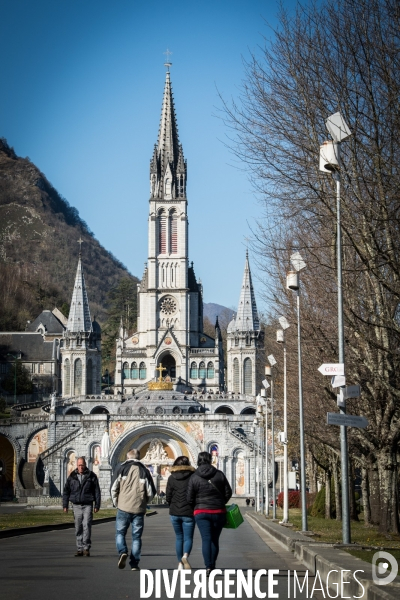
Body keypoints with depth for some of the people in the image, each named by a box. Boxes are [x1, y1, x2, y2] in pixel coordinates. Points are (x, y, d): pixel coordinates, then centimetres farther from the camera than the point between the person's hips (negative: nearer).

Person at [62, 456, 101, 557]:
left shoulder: (91, 476, 3)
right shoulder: (72, 477, 7)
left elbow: (97, 491, 5)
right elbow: (66, 491, 11)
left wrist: (97, 505, 0)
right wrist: (65, 505, 7)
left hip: (88, 505, -2)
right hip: (76, 506, 2)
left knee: (86, 526, -13)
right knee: (78, 528, 4)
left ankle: (86, 548, -9)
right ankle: (79, 549, 10)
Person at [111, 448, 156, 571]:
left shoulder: (122, 468, 1)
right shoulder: (144, 471, 5)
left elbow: (114, 488, -4)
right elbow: (151, 493, 3)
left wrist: (116, 503, 10)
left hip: (123, 507, -1)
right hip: (139, 510, 1)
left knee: (120, 533, 11)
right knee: (136, 537, 9)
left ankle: (123, 552, -16)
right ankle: (134, 564, 5)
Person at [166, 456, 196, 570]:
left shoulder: (171, 478, 1)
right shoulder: (192, 477, -6)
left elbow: (168, 497, 1)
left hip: (174, 513, 2)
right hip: (188, 512, -2)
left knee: (179, 538, 16)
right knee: (188, 538, 3)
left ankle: (180, 563, 14)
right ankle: (185, 556, -25)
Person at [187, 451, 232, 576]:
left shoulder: (194, 477, -5)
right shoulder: (219, 474, -1)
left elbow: (190, 498, -3)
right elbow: (228, 492, 2)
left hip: (201, 512, -2)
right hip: (218, 512, 2)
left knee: (206, 539, -5)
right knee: (215, 540, 14)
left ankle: (208, 567, -19)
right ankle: (212, 565, 22)